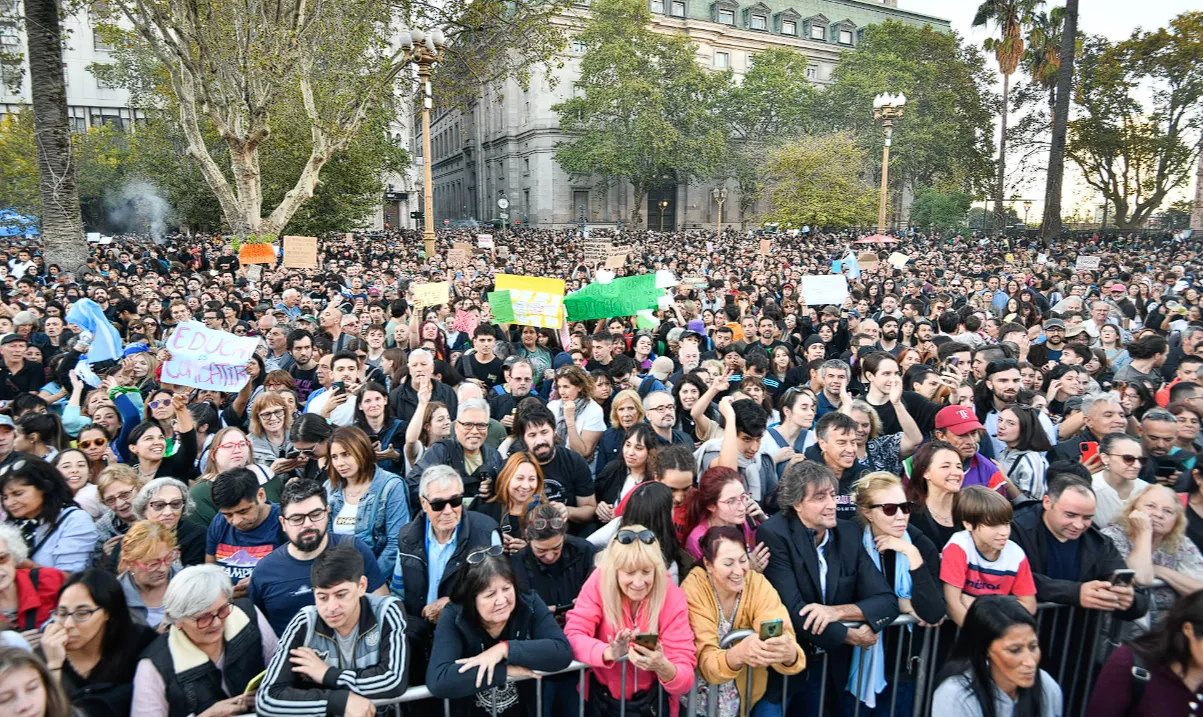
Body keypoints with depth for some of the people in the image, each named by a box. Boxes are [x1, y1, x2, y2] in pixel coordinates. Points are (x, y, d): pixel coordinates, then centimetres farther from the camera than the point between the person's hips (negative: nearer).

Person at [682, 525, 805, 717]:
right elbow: (705, 661, -25)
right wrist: (738, 654, -44)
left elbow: (789, 649, -22)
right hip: (702, 696, -1)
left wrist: (789, 653, -44)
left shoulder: (758, 585, -13)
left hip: (748, 690, 1)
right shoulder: (694, 589, -18)